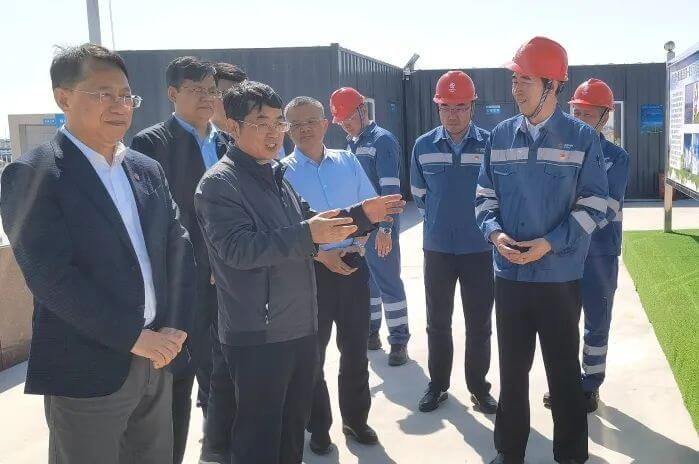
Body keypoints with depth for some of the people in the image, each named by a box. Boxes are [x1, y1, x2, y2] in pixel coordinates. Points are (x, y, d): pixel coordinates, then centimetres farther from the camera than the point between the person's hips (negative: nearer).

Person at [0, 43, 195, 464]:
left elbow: (179, 246, 7)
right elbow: (51, 276, -18)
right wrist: (134, 337, -17)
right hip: (87, 370, -6)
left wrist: (176, 326, -5)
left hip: (157, 359, 6)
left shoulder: (148, 170, 9)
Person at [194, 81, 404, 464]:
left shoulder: (275, 176, 12)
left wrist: (360, 216, 10)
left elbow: (306, 225, 21)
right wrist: (307, 235, -33)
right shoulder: (219, 183, -14)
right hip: (258, 334, -8)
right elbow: (238, 248, -26)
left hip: (300, 326, 8)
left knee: (294, 424, 22)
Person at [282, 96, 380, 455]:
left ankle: (355, 419, 32)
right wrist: (319, 254, -17)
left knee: (355, 347, 13)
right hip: (310, 270, -3)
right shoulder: (282, 172, -7)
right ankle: (318, 427, 28)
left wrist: (360, 241, -7)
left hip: (352, 264, 3)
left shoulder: (348, 162, 4)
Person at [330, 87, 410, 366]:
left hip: (380, 227, -8)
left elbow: (390, 190, -16)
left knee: (388, 282, -1)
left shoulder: (382, 141, -11)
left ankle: (399, 340, 9)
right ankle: (370, 332, 28)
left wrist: (385, 228, -20)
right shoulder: (350, 144, 13)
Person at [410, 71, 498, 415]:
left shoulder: (490, 144, -8)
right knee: (438, 322, 13)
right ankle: (437, 385, 29)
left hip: (480, 249, -1)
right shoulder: (423, 146, -2)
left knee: (479, 324, 10)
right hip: (437, 249, 2)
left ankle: (478, 387, 26)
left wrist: (485, 223, 4)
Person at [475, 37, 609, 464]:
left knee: (564, 371, 10)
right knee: (512, 369, 15)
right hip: (509, 274, 3)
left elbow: (594, 205, -6)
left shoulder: (582, 137, -5)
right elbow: (485, 195, 9)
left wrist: (550, 243, -18)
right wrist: (494, 232, -11)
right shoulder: (501, 136, 4)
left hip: (560, 276, -3)